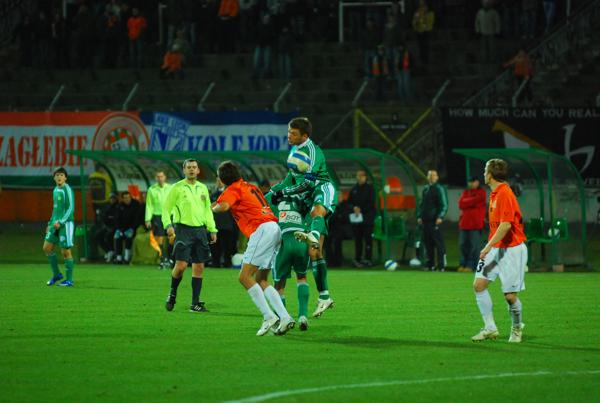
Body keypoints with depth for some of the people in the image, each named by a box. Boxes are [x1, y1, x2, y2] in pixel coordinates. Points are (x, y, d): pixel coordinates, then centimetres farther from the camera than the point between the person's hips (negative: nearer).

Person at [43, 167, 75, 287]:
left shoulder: (67, 190, -11)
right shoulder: (55, 190, 14)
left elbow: (71, 208, -15)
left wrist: (60, 222, -21)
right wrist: (50, 223, 21)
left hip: (66, 224, -8)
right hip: (55, 223, 8)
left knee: (65, 251, -5)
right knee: (47, 248, 7)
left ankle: (69, 280, 2)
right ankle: (56, 274, 19)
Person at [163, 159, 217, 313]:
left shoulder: (203, 188, 15)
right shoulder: (177, 188, 1)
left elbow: (208, 210, 21)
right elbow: (166, 208, 1)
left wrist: (212, 230, 14)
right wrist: (168, 225, -13)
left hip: (200, 230, 5)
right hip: (183, 229, -5)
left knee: (199, 267, 2)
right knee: (181, 265, -15)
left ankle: (195, 303, 7)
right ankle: (172, 294, 10)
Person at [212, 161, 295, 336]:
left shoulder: (233, 189, 1)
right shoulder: (251, 186, 27)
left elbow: (223, 207, -18)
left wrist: (213, 208, 4)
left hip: (262, 229, -9)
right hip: (274, 228, 9)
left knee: (245, 277, -10)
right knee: (260, 280, 12)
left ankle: (269, 317, -20)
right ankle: (285, 317, 0)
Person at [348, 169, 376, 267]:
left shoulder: (370, 188, 2)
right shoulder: (354, 189, 15)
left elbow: (371, 203, -5)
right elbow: (349, 202, 16)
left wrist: (361, 209, -12)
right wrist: (354, 208, -5)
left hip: (367, 217, -4)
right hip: (356, 219, 4)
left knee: (368, 239, -8)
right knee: (357, 240, 3)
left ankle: (368, 258, -8)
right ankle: (357, 259, 5)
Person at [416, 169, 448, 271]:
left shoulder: (439, 189, -3)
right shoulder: (425, 189, 19)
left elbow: (444, 205, -9)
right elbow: (421, 204, 25)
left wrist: (440, 217, -20)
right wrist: (419, 216, 14)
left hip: (435, 221, -7)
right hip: (426, 221, 7)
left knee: (439, 243, -9)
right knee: (428, 243, 9)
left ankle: (441, 265, -11)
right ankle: (430, 264, 16)